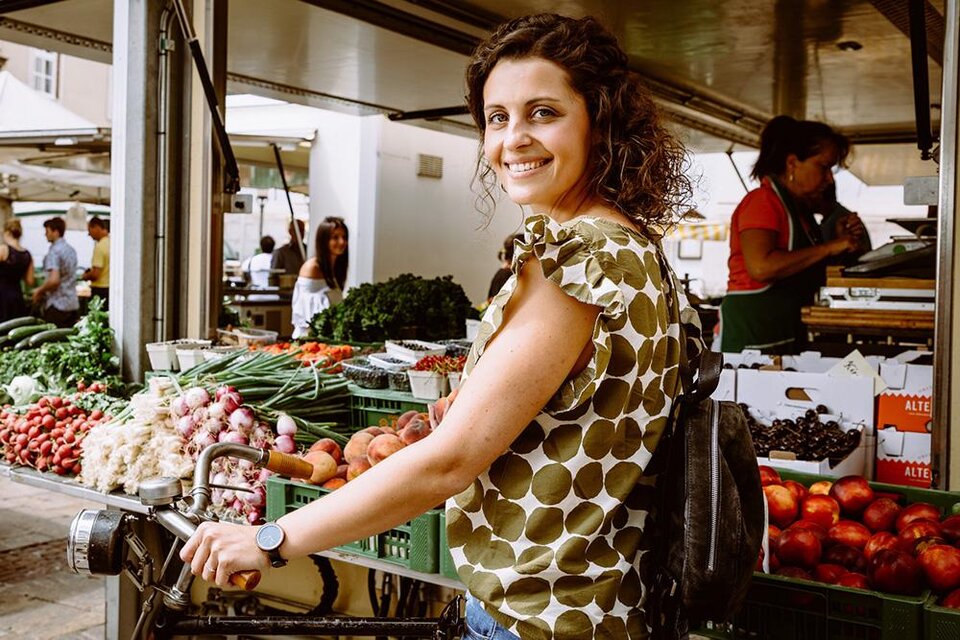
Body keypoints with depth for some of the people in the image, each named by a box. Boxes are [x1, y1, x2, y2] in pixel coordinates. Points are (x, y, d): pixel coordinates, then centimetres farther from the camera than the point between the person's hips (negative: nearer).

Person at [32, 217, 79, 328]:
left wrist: (39, 291, -7)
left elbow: (54, 280, -23)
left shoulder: (54, 252, -13)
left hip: (57, 305, -8)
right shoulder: (71, 250, 13)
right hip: (74, 304, 8)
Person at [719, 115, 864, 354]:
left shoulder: (800, 208, 19)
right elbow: (761, 267, -24)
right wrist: (828, 248, -16)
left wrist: (842, 241, 10)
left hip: (790, 333, 8)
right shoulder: (763, 201, -8)